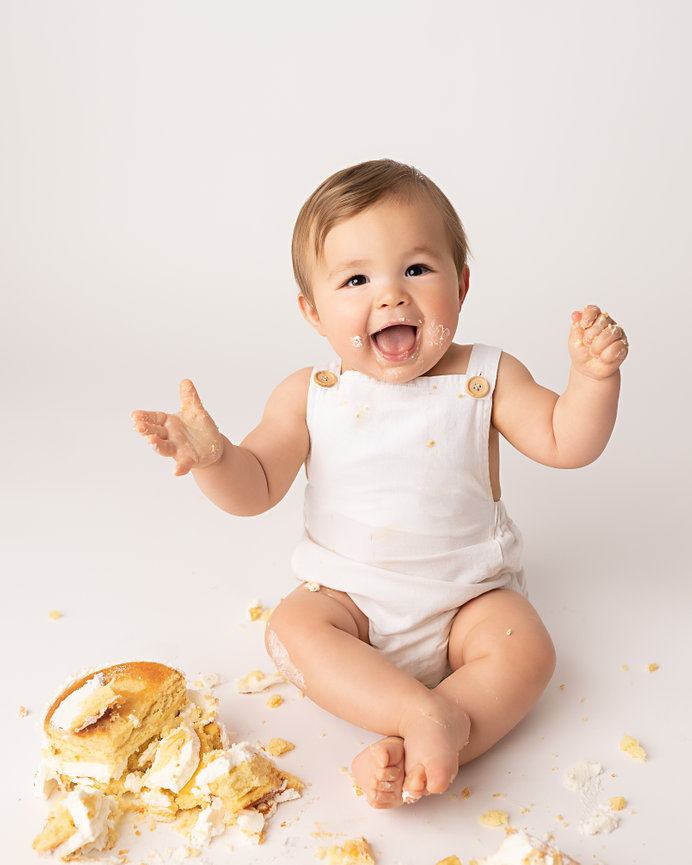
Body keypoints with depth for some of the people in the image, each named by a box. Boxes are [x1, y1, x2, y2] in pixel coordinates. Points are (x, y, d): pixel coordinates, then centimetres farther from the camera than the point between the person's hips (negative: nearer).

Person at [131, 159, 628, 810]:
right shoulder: (308, 397, -9)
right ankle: (428, 714, -29)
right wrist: (212, 458, -32)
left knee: (526, 651, -21)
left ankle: (405, 754, -26)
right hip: (350, 595, 1)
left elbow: (566, 444, -10)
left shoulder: (486, 379, -8)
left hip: (468, 593, 0)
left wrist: (594, 375, -28)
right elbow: (255, 490, -10)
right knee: (293, 629, -23)